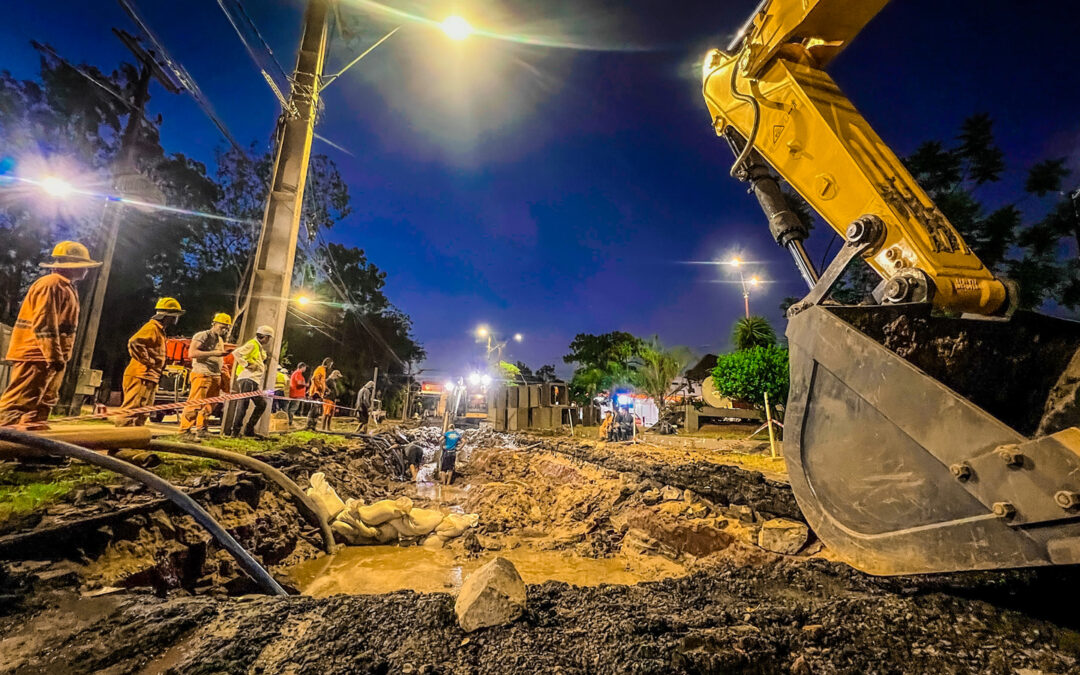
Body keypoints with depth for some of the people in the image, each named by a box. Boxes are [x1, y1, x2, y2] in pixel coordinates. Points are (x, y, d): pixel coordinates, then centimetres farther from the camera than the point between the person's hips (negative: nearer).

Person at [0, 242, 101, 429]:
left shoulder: (66, 287, 18)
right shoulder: (51, 284, -13)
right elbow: (43, 324, -21)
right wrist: (54, 356, -23)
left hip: (50, 358, 10)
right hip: (36, 357, -10)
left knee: (43, 405, 13)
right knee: (18, 404, -11)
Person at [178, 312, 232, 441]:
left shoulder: (220, 340, 21)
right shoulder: (202, 336, -6)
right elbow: (192, 353, -20)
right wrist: (213, 353, -23)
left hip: (215, 376, 8)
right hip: (202, 374, -8)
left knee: (209, 405, 11)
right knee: (195, 404, -9)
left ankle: (200, 429, 22)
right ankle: (185, 431, -1)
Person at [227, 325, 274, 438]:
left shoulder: (261, 348, 23)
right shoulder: (252, 344, -6)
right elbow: (236, 352, -20)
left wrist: (265, 360, 10)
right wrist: (246, 364, -18)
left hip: (255, 381, 10)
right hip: (247, 379, -10)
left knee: (262, 403, 12)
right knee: (243, 403, -11)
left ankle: (249, 430, 16)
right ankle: (235, 430, -7)